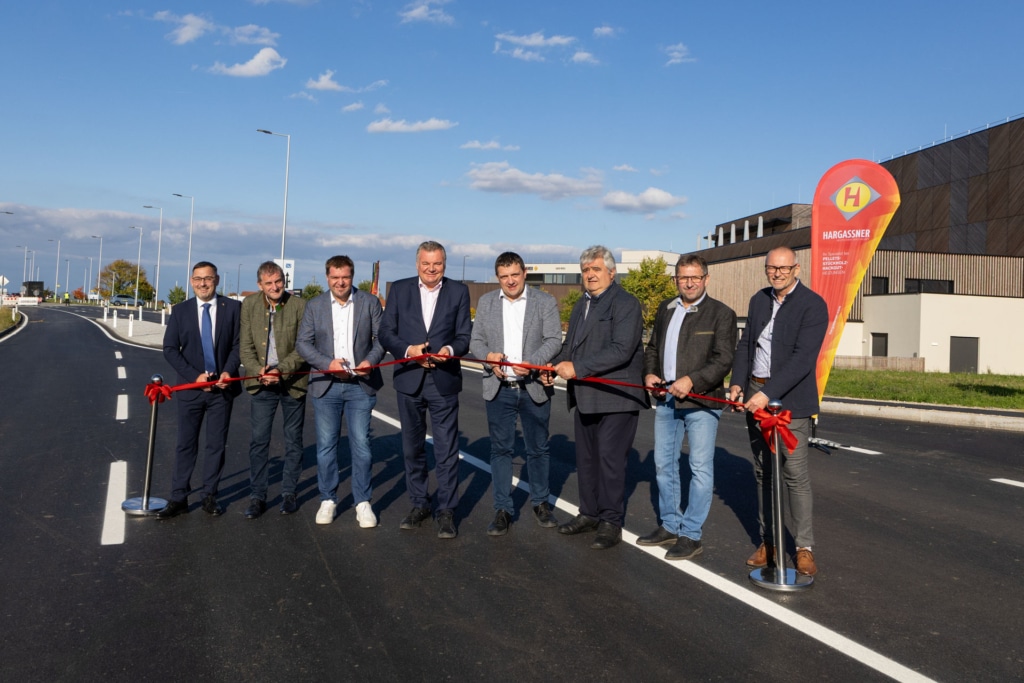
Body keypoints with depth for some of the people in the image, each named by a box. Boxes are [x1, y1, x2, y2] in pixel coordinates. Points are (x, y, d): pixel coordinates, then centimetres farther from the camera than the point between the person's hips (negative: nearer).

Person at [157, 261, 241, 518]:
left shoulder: (232, 308, 0)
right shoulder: (180, 311, 2)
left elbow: (238, 343, 1)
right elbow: (169, 349, -1)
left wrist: (228, 372, -14)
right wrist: (194, 376, -11)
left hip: (222, 387, 0)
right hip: (191, 388, 0)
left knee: (217, 444, 7)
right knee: (186, 444, 5)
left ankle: (210, 496, 17)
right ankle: (178, 498, 12)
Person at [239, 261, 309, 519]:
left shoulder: (299, 306, -9)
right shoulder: (249, 305, 0)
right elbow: (245, 346, 1)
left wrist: (281, 369, -19)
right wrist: (258, 370, -15)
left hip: (293, 382, -1)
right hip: (261, 382, 2)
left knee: (293, 440, 8)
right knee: (259, 440, 2)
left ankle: (288, 493, 22)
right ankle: (257, 496, 12)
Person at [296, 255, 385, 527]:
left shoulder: (370, 302, 2)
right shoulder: (314, 306, 4)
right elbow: (303, 343, 1)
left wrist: (370, 360, -16)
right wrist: (328, 363, -14)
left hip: (361, 385, -1)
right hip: (326, 385, 1)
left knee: (361, 445, 1)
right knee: (326, 446, 7)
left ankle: (363, 503, 12)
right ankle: (328, 500, 20)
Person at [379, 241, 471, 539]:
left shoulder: (459, 291, 2)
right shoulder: (399, 289, 4)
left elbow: (464, 336, 0)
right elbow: (386, 332, 2)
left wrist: (450, 350, -21)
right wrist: (408, 350, -16)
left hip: (444, 380, -2)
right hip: (409, 379, 2)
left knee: (446, 450, -1)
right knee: (412, 447, 13)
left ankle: (446, 511, 10)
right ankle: (419, 504, 28)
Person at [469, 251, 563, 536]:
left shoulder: (545, 302, 0)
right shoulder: (486, 302, 8)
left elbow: (554, 340, -8)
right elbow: (475, 341, 7)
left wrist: (531, 363, -24)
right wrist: (489, 357, -15)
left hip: (534, 388, -1)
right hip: (499, 389, 1)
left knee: (538, 448, 10)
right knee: (501, 449, 5)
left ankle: (540, 503, 28)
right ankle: (503, 510, 14)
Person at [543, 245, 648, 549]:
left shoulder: (625, 304, -10)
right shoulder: (581, 305, 18)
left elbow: (621, 350, -21)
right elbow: (571, 344, 24)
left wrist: (577, 368, -22)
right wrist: (557, 366, 3)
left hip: (615, 397, -8)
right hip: (585, 398, 8)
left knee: (610, 459, -3)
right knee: (586, 458, 14)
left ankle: (611, 522, 9)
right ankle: (589, 514, 29)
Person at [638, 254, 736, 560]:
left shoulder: (721, 314, -6)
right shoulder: (665, 309, 13)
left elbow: (723, 360, -13)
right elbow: (652, 348, 20)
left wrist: (691, 380, -24)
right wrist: (649, 373, 1)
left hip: (701, 401, -6)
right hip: (665, 400, 6)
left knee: (701, 468, -1)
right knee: (663, 464, 14)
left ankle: (691, 535, 9)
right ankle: (670, 526, 28)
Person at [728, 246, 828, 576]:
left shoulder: (813, 305, -10)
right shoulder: (758, 300, 11)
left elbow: (803, 358, -19)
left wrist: (769, 393, -26)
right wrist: (737, 383, -1)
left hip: (789, 401, -6)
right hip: (755, 396, 6)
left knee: (795, 474, -5)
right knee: (763, 472, 11)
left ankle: (804, 547, 8)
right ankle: (768, 542, 21)